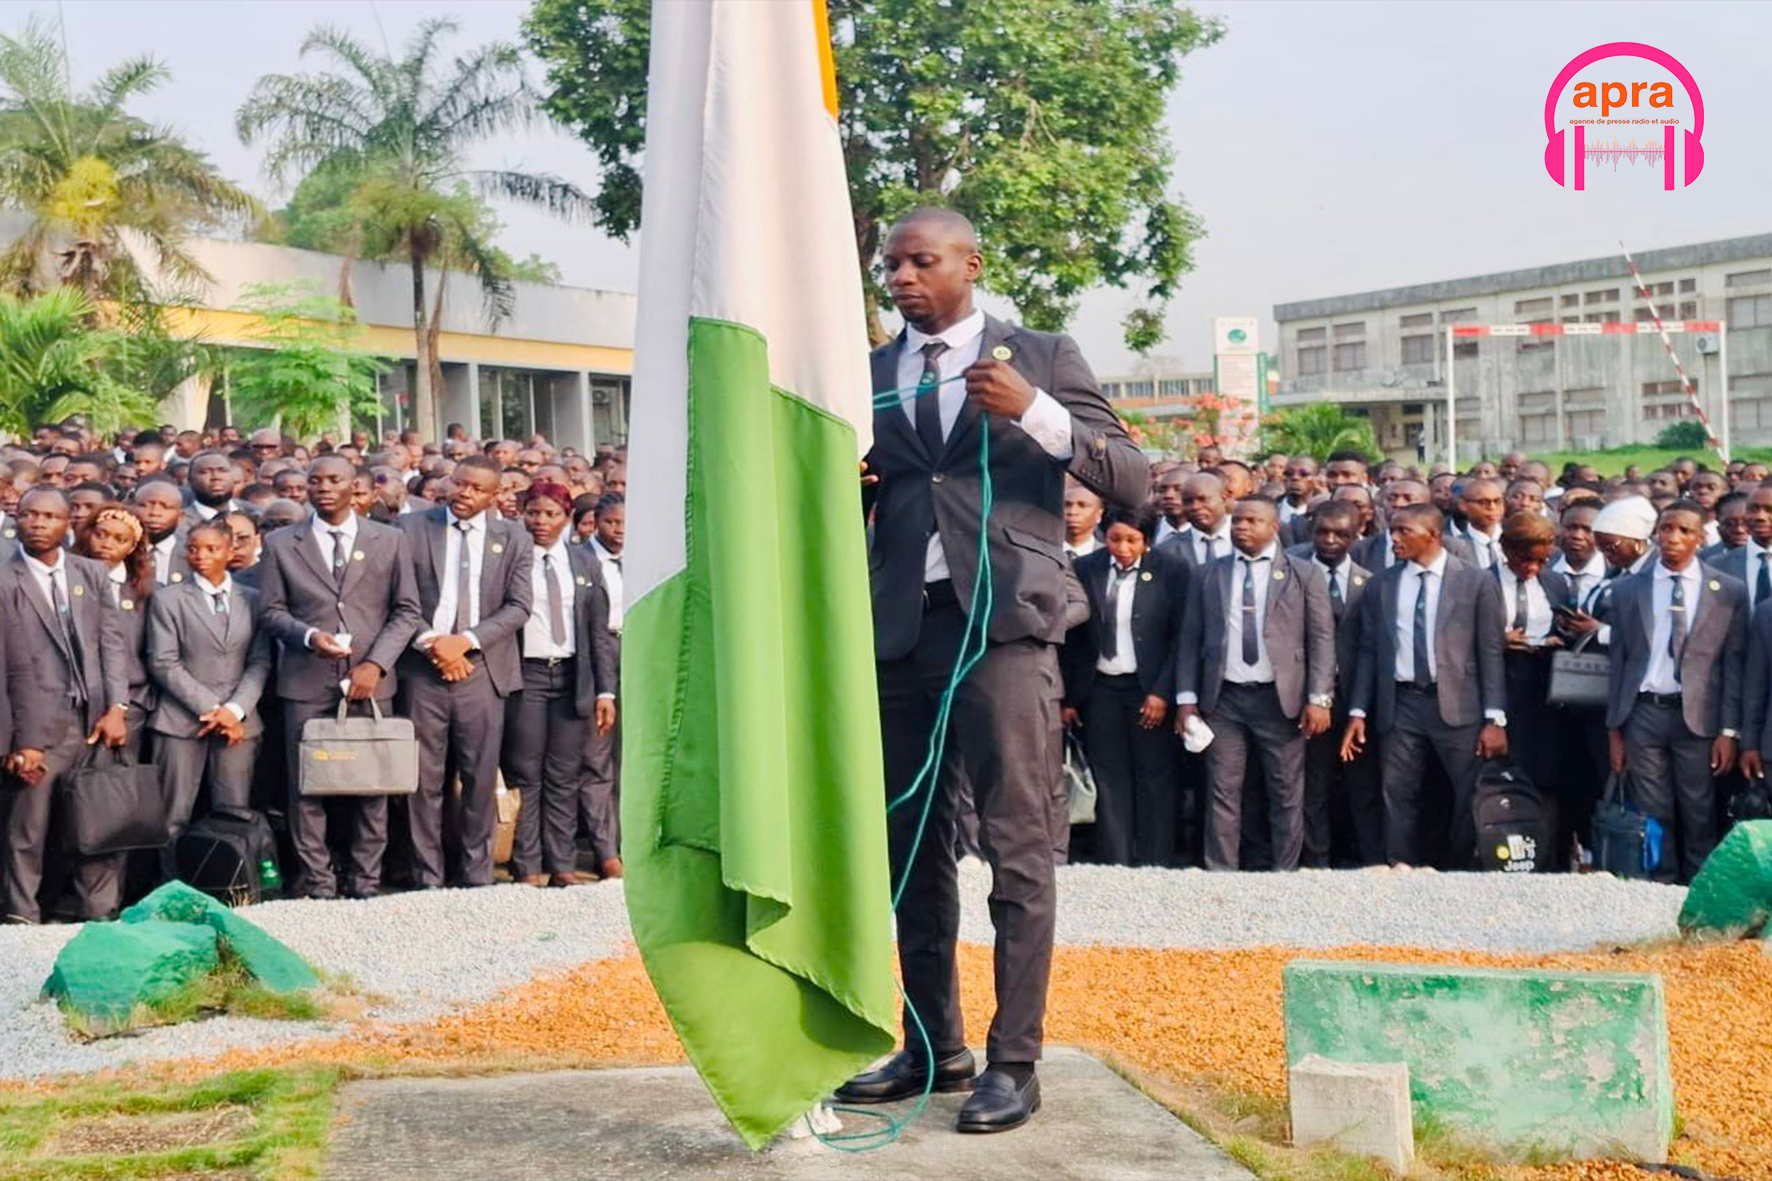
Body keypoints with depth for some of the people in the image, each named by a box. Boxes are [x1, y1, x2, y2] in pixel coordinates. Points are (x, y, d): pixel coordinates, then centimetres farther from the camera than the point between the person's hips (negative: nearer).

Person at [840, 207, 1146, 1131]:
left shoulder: (1042, 358, 7)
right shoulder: (866, 375, 16)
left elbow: (1130, 478, 1)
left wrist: (1033, 412, -13)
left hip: (1004, 623, -4)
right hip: (900, 629, 4)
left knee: (1017, 851, -5)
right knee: (909, 851, 8)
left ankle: (1013, 1063, 0)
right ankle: (932, 1046, 20)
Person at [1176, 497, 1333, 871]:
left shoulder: (1303, 574, 4)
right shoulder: (1208, 575, 10)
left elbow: (1321, 638, 0)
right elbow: (1190, 639, 9)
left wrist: (1318, 699, -8)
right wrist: (1187, 699, 1)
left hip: (1281, 699, -1)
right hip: (1223, 699, 2)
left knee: (1287, 795, 3)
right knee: (1223, 793, 2)